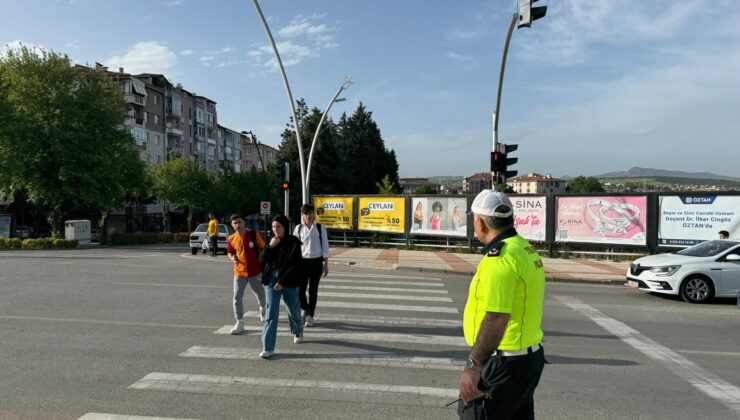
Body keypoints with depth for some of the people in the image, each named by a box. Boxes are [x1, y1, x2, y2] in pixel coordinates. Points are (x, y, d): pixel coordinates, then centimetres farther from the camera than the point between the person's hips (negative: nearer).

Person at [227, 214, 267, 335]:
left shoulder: (254, 234, -11)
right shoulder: (232, 239, -5)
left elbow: (264, 248, -2)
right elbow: (230, 252, 12)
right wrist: (232, 258, -9)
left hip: (255, 272, -1)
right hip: (239, 272, 1)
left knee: (261, 294, 18)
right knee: (237, 297, -7)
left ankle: (263, 309, 50)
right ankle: (239, 323, 3)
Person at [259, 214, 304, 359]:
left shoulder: (293, 242, -9)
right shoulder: (272, 241, 6)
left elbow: (294, 265, -13)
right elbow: (263, 259, 2)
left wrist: (282, 281, -16)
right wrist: (270, 247, -13)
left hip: (288, 281, -3)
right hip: (271, 280, 3)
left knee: (293, 309, 16)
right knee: (271, 313, -4)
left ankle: (298, 332, 45)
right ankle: (268, 348, -3)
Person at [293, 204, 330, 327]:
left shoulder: (320, 228, -1)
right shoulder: (298, 228, 3)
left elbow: (325, 246, 1)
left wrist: (325, 264, -2)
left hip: (316, 262, -1)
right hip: (302, 261, 1)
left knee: (313, 289, 5)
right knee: (300, 289, 2)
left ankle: (310, 315, 20)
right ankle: (305, 309, 31)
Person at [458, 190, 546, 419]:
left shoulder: (500, 256, -22)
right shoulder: (525, 248, 9)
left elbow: (496, 318, -28)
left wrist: (473, 366, -25)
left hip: (503, 363, -10)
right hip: (529, 355, 10)